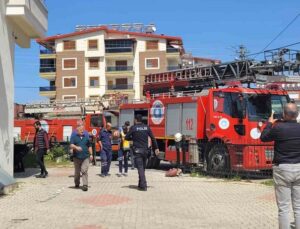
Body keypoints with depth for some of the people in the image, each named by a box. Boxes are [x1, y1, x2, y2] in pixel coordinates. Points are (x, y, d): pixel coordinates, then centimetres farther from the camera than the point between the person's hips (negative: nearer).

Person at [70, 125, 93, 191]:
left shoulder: (86, 137, 13)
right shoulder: (74, 137, 5)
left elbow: (89, 146, 20)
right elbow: (71, 145, -8)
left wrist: (91, 154, 13)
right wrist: (76, 147, -27)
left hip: (85, 157, 1)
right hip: (77, 157, -1)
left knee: (84, 171, -11)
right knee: (77, 172, 9)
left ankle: (85, 185, -14)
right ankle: (77, 184, 29)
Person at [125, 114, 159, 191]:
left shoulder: (133, 128, -6)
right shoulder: (147, 127, 5)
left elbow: (126, 137, -1)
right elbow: (153, 138, 5)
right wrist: (156, 148, 10)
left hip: (137, 150, -4)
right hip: (145, 150, 4)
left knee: (140, 168, -7)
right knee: (143, 167, 15)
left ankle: (143, 186, -15)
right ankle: (140, 184, 24)